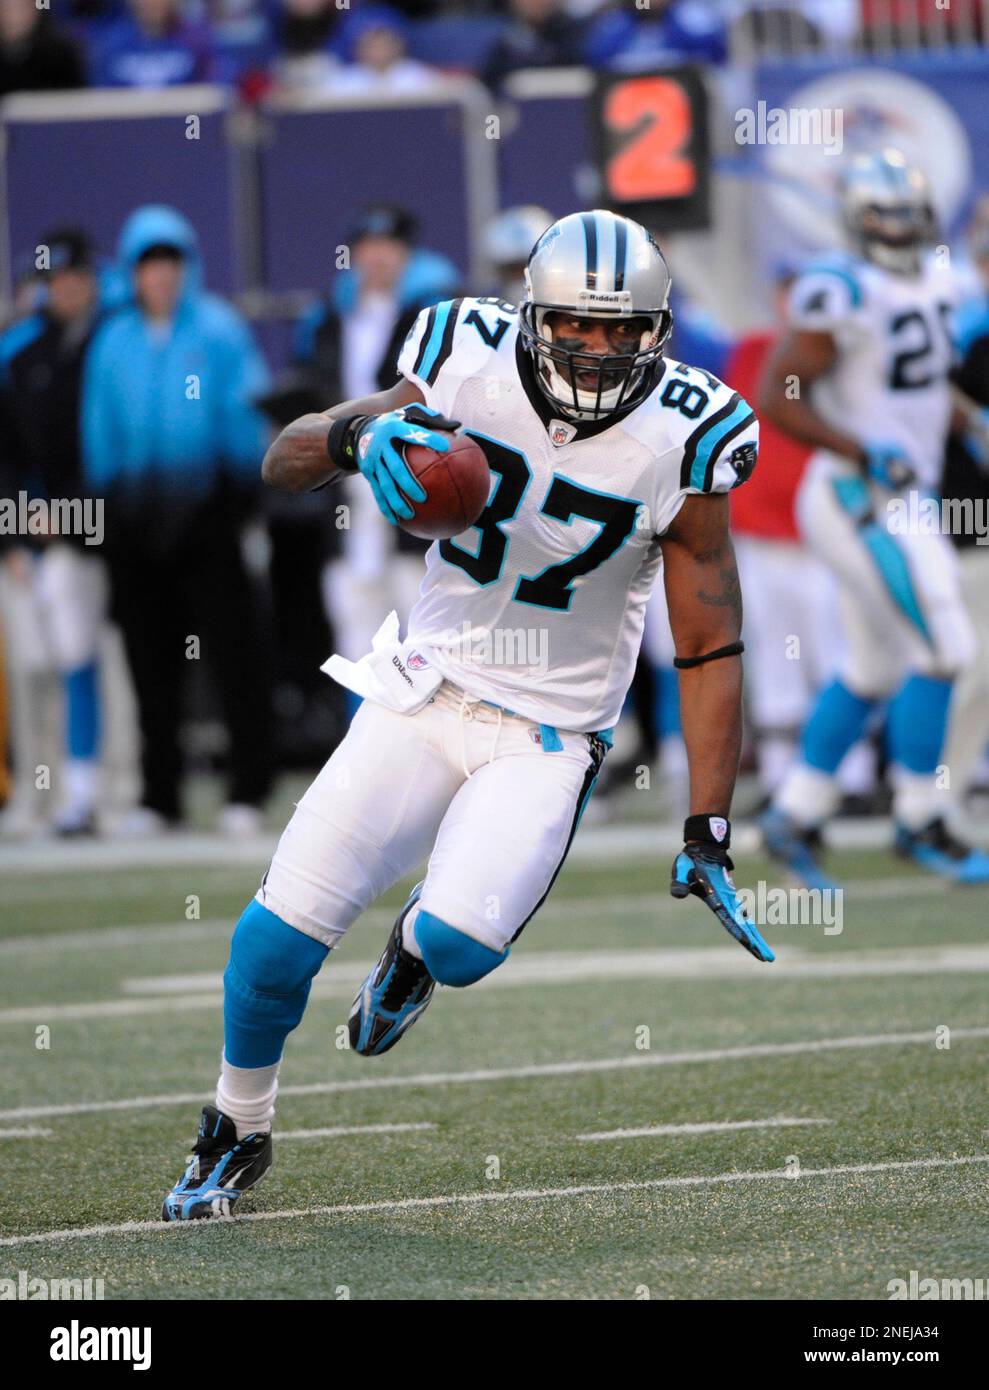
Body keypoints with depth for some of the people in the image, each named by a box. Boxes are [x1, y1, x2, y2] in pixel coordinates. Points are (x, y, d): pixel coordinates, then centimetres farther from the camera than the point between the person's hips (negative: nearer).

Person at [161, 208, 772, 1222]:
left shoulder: (680, 444, -14)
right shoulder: (470, 369, -10)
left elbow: (709, 649, -7)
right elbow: (280, 463, -3)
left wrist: (707, 832, -11)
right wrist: (358, 434, -26)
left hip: (549, 735, -2)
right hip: (427, 690, 2)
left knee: (461, 944, -23)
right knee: (287, 921, -8)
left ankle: (415, 946, 18)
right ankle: (237, 1134, 19)